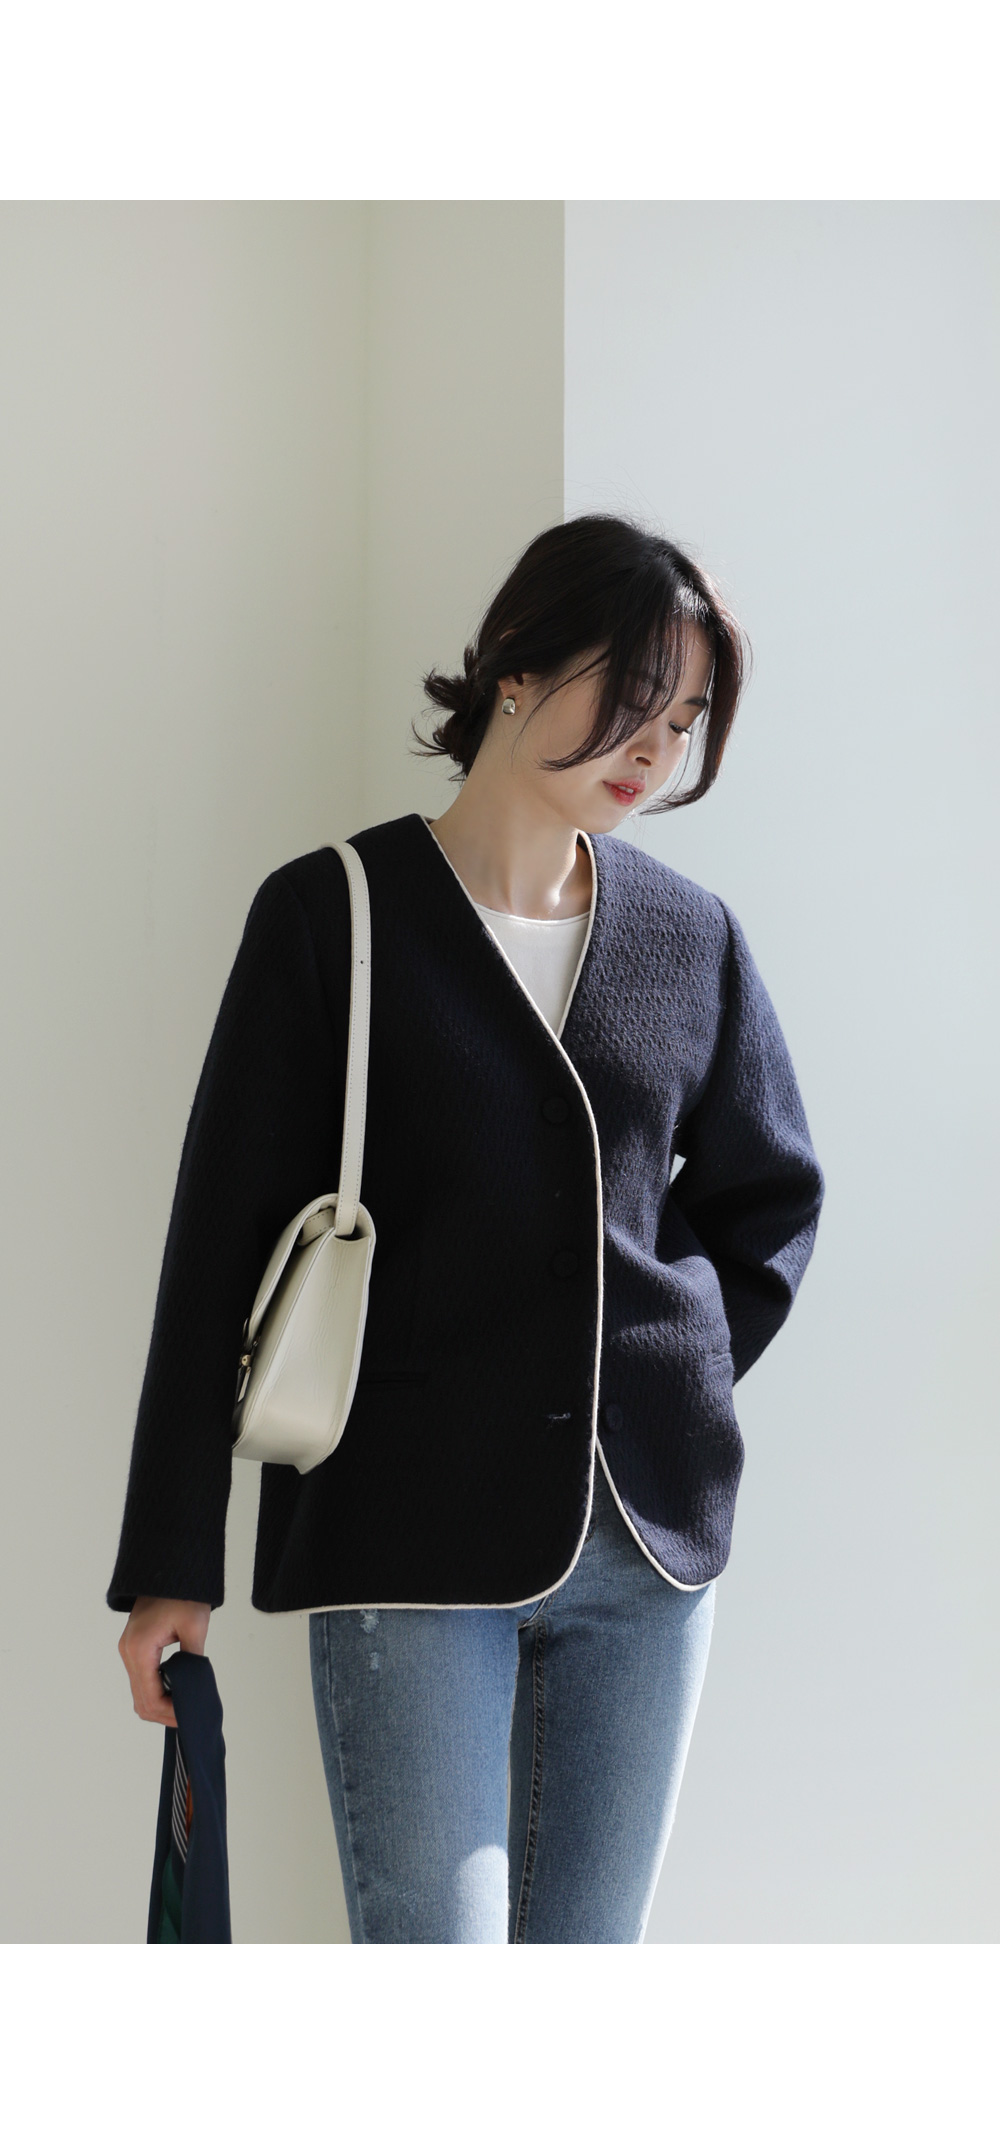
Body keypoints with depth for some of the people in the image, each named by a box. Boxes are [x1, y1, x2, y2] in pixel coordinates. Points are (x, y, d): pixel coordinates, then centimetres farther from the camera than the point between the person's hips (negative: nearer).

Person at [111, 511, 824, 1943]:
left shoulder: (693, 938, 8)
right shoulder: (338, 916, -4)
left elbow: (771, 1195, 23)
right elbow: (220, 1248, -3)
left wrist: (673, 1384, 8)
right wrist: (172, 1561, -4)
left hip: (648, 1529, 4)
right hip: (415, 1529, -4)